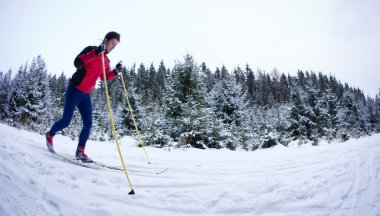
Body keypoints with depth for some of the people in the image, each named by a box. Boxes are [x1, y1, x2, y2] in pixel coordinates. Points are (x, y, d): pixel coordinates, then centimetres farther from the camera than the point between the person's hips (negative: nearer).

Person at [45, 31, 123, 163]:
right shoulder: (91, 49, -11)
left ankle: (80, 152, 7)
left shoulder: (106, 61, 10)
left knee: (88, 123, -1)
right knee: (66, 121, -1)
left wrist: (115, 72, 0)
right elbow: (77, 63, -26)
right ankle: (50, 135, 29)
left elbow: (104, 77, 17)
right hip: (74, 90, -7)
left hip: (86, 94, 7)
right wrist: (96, 52, -34)